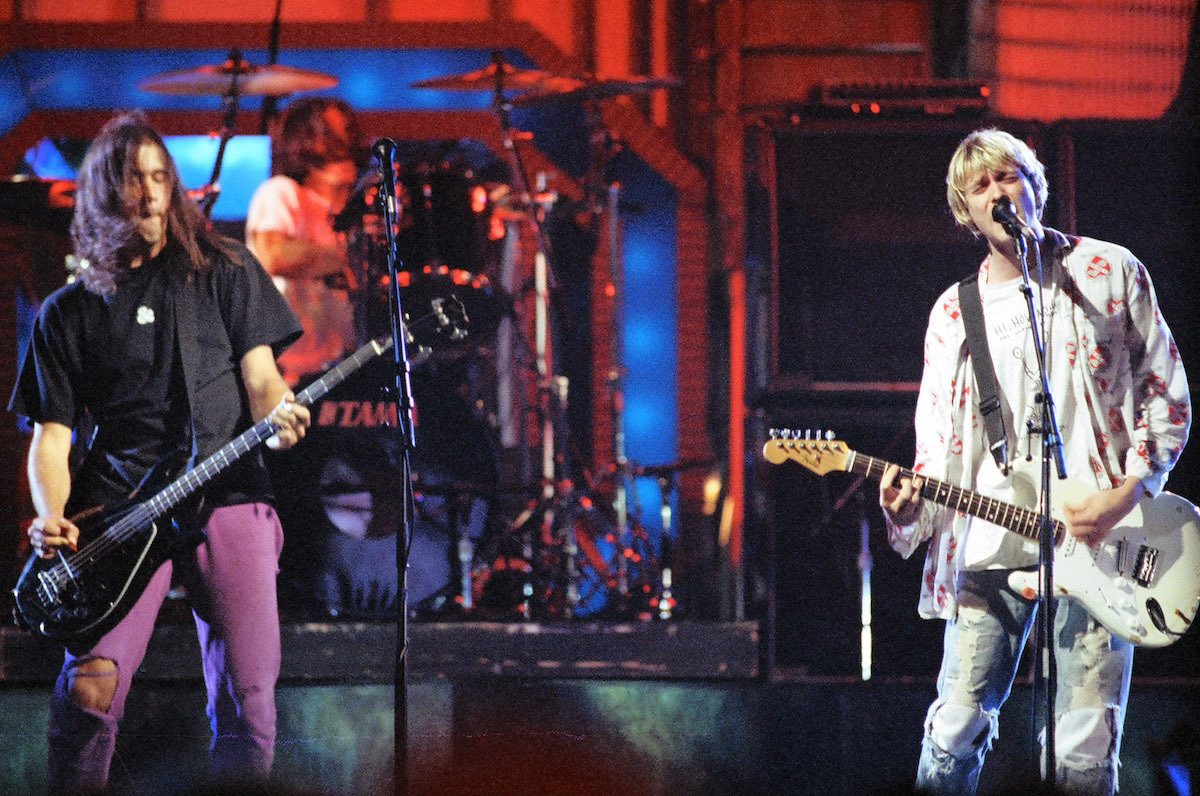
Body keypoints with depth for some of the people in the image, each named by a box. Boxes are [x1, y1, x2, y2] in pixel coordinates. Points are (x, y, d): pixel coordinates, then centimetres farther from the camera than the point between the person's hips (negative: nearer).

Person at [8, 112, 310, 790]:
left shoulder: (224, 270, 13)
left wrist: (277, 418, -15)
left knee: (249, 702, -13)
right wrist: (52, 518, -7)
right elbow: (51, 434, 13)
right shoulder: (67, 314, 14)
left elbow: (260, 376, 10)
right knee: (91, 685, -21)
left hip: (228, 499, 0)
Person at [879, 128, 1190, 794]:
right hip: (989, 546, 2)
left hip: (1098, 539, -2)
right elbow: (937, 440, 14)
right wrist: (909, 505, -7)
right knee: (955, 734, -2)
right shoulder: (953, 313, 13)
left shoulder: (1111, 274, 5)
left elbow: (1167, 396, 6)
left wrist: (1125, 496, -8)